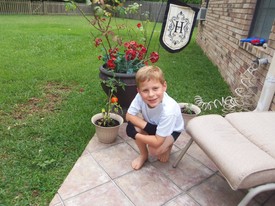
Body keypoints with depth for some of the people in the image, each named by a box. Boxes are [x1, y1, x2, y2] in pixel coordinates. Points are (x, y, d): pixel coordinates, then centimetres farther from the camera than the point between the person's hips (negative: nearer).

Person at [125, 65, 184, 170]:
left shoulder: (168, 110, -41)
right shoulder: (140, 96, -33)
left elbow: (157, 142, -35)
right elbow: (128, 116, -20)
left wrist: (136, 135, -30)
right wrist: (147, 126, -32)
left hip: (171, 130, -4)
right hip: (152, 124, 4)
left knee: (154, 149, -28)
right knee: (131, 126, -23)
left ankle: (167, 147, 10)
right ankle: (143, 155, 4)